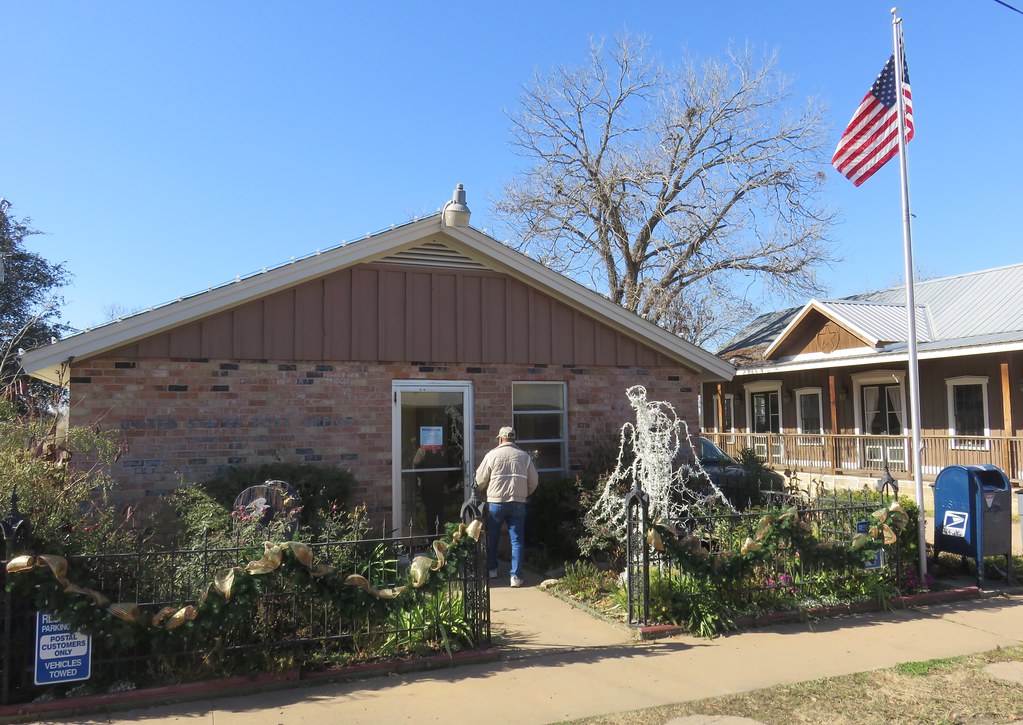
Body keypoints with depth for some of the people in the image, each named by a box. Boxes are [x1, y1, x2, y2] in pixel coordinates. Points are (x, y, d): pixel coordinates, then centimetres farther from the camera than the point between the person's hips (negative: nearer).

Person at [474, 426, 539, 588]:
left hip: (495, 503, -1)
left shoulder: (492, 455, -3)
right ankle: (516, 576, 0)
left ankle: (492, 569, 28)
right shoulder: (525, 456, 4)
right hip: (518, 503, 1)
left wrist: (483, 492, 22)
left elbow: (480, 480, 0)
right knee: (517, 540, 5)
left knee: (492, 538, 16)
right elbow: (534, 482, 6)